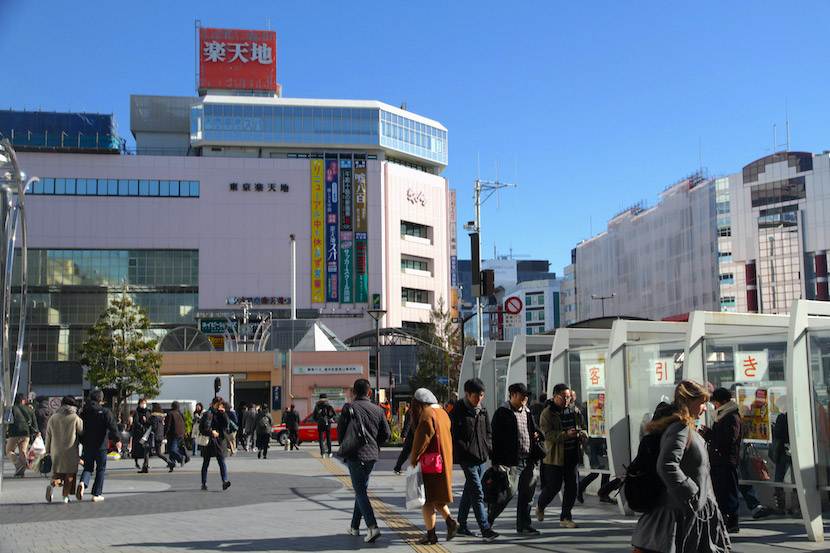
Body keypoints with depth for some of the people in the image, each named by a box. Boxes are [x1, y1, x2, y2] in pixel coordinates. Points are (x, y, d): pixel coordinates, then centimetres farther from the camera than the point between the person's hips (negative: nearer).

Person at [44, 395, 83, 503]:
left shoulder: (53, 418, 6)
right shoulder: (75, 418, -5)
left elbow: (48, 436, 11)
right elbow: (82, 432, -2)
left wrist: (48, 451, 17)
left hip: (56, 451, 3)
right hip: (71, 452, -3)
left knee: (57, 472, 11)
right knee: (69, 474, 8)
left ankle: (52, 485, -18)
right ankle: (66, 496, 6)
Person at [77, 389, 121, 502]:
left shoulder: (84, 412, 7)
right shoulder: (105, 412, -7)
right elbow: (112, 426, -18)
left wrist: (82, 442, 26)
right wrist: (117, 439, -22)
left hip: (87, 446, 4)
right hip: (101, 446, -3)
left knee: (88, 467, 14)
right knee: (101, 469, 7)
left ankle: (82, 483, -17)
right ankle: (97, 494, 7)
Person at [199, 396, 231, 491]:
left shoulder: (221, 414, 11)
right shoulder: (208, 414, -2)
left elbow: (226, 424, -4)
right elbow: (201, 428, -4)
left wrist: (223, 413, -9)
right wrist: (211, 432, -14)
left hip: (220, 441, 2)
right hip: (209, 441, -2)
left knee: (222, 462, -10)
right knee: (206, 463, 8)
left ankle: (225, 481, -20)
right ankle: (204, 483, 17)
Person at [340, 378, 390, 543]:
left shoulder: (349, 408, -7)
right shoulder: (377, 410, 6)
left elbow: (340, 430, -9)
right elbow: (386, 433, 4)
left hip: (355, 455, -5)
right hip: (372, 455, 5)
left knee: (360, 492, -5)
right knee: (361, 490, 17)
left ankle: (372, 527, -19)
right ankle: (354, 527, 24)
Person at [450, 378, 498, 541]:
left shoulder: (482, 410, 11)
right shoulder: (458, 411, -9)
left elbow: (488, 432, 20)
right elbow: (453, 436, -10)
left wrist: (488, 449, 5)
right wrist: (466, 452, -15)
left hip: (481, 457, 7)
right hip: (467, 458, -7)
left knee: (469, 491, 15)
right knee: (477, 494, -11)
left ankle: (461, 526, 25)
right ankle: (485, 529, -11)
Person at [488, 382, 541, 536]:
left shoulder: (527, 412, 17)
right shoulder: (502, 413, -6)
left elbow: (535, 429, 32)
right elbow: (496, 438, -10)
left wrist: (537, 434, 6)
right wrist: (497, 462, -15)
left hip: (528, 461, 7)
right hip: (511, 461, -7)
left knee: (527, 493, 8)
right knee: (509, 491, -10)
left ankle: (523, 525, 18)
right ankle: (488, 519, 10)